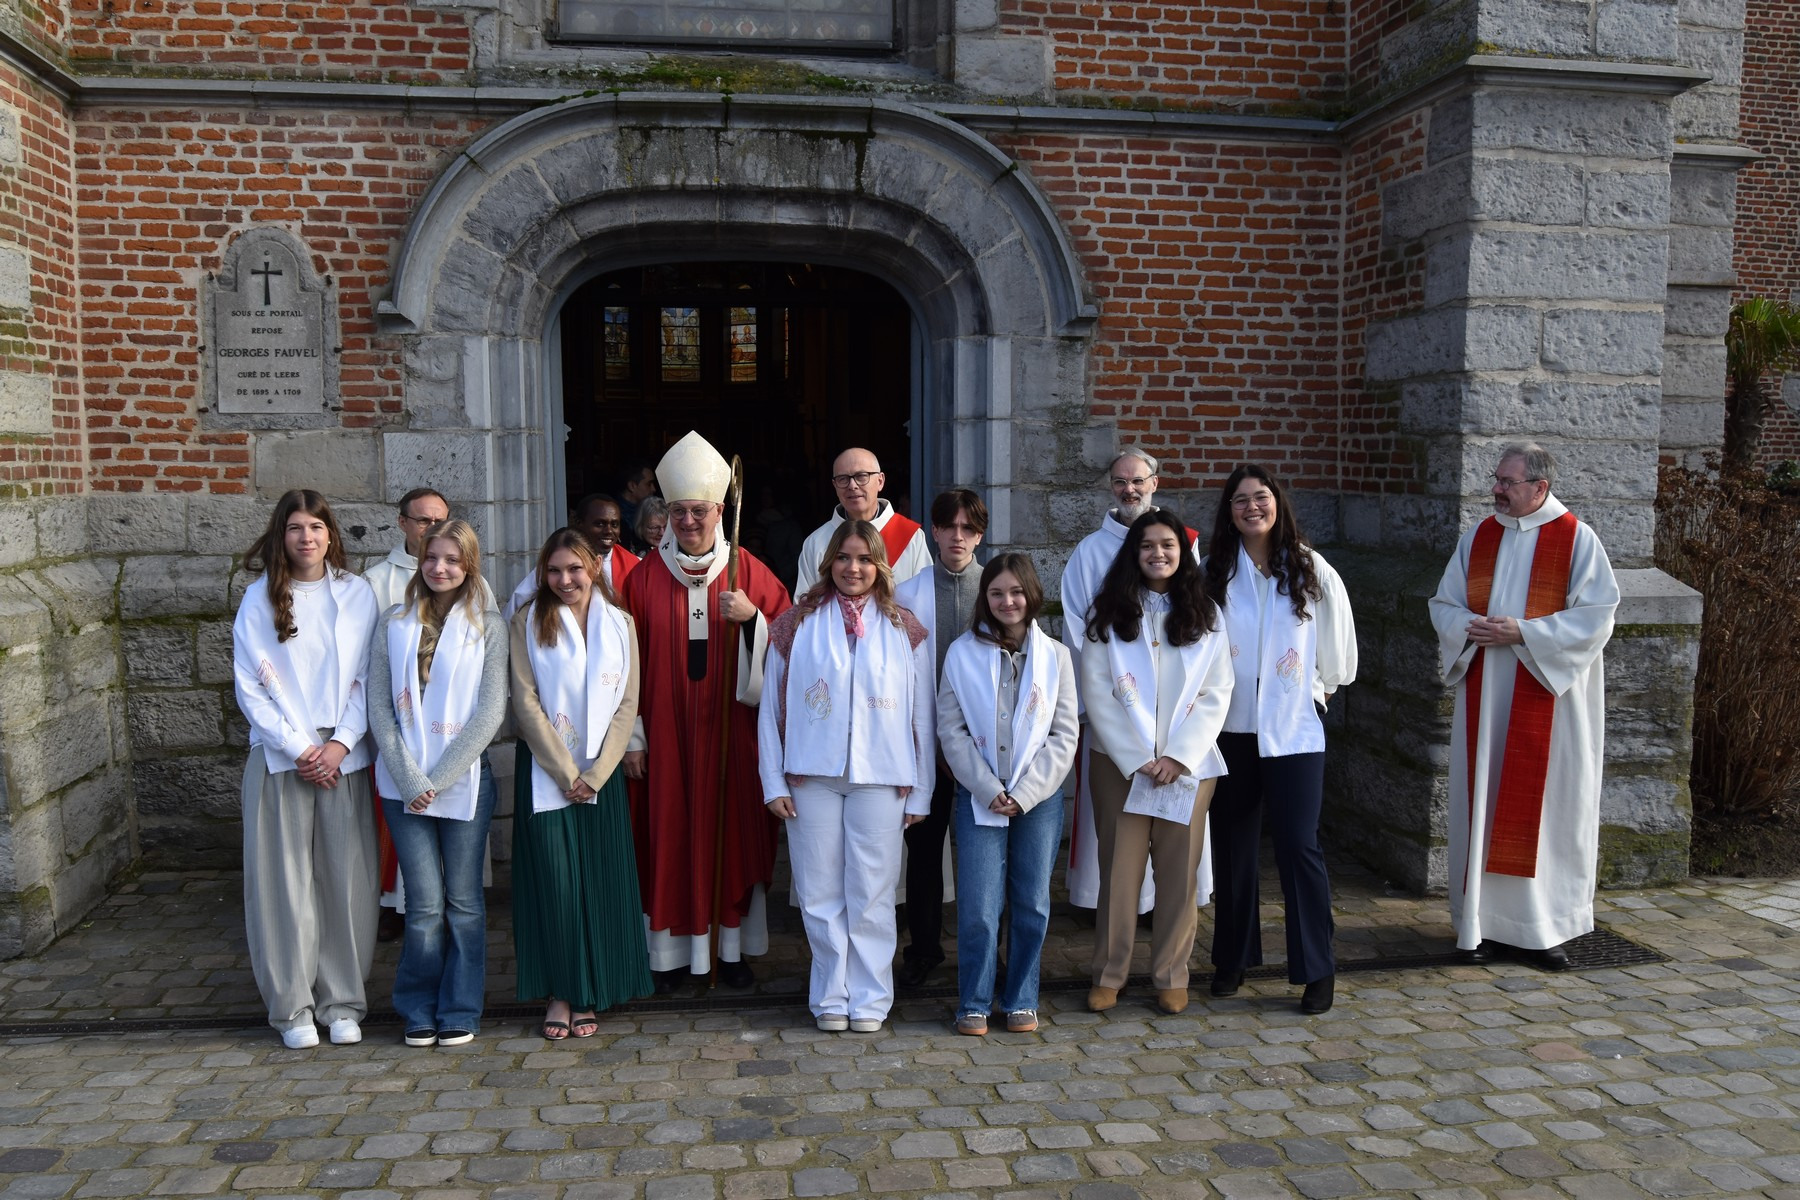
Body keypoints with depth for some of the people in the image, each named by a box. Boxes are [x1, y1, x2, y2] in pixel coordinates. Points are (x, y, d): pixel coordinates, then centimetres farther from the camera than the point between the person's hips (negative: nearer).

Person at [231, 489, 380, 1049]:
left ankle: (342, 1001, 15)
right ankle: (292, 1006, 13)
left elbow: (368, 677, 3)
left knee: (346, 877, 3)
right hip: (280, 759, -1)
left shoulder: (357, 594, 5)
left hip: (344, 756, 1)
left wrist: (341, 743, -8)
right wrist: (298, 749, -8)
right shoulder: (259, 599, 2)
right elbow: (250, 686, -1)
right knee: (284, 881, 2)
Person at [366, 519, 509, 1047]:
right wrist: (409, 778, -9)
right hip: (403, 783, 1)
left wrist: (436, 780, -9)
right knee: (425, 903, 0)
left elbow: (490, 713, -5)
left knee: (463, 900, 6)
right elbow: (379, 707, 2)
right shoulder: (393, 624, 6)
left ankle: (459, 1010, 21)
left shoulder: (488, 626, 1)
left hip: (465, 781, -1)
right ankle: (417, 1008, 19)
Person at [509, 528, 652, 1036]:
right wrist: (564, 771, -9)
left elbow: (627, 703, 2)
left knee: (601, 883, 2)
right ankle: (560, 993, 8)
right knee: (554, 883, -4)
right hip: (544, 772, -2)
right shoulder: (527, 622, 1)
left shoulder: (619, 624, 6)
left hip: (602, 771, 2)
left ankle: (589, 995, 14)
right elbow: (525, 702, -4)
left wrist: (595, 773, -7)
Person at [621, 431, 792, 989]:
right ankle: (670, 953, 15)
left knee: (733, 829, 6)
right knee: (668, 834, 3)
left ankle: (733, 949, 19)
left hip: (730, 728, 0)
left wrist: (751, 618, -18)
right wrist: (631, 734, -4)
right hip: (666, 729, 0)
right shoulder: (645, 577, 2)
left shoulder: (749, 571, 3)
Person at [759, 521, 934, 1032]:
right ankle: (830, 996, 18)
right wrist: (774, 782, 0)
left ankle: (870, 998, 16)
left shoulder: (904, 629, 7)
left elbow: (922, 714, 7)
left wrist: (920, 791, 4)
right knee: (820, 892, 4)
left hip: (881, 778, 0)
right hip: (812, 776, 0)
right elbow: (772, 706, 6)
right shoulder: (797, 623, 6)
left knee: (872, 893, 3)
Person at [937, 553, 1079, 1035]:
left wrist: (1025, 792, -8)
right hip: (978, 796, -1)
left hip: (1039, 796, 1)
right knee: (978, 906, -4)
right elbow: (951, 730, -1)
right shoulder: (962, 653, 2)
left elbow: (1065, 733, 2)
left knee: (1032, 904, 6)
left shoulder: (1055, 655, 4)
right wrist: (989, 790, -10)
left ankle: (1021, 1001, 21)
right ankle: (973, 1003, 11)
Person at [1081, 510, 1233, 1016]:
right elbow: (1097, 692, -3)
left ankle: (1171, 976, 16)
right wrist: (1136, 759, -10)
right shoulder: (1109, 612, 3)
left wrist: (1177, 757, -9)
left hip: (1187, 763, 1)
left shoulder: (1205, 615, 6)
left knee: (1179, 870, 4)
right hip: (1120, 761, -1)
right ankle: (1108, 974, 12)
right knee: (1119, 868, 0)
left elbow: (1216, 695, 2)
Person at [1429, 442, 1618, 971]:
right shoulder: (1478, 538, 9)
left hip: (1548, 697, -3)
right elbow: (1443, 605, 12)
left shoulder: (1577, 539, -3)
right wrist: (1471, 628, -10)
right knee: (1481, 803, 5)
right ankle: (1481, 922, 14)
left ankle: (1541, 926, 13)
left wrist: (1523, 633, -17)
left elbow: (1596, 616, -9)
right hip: (1483, 695, 4)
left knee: (1544, 806, 2)